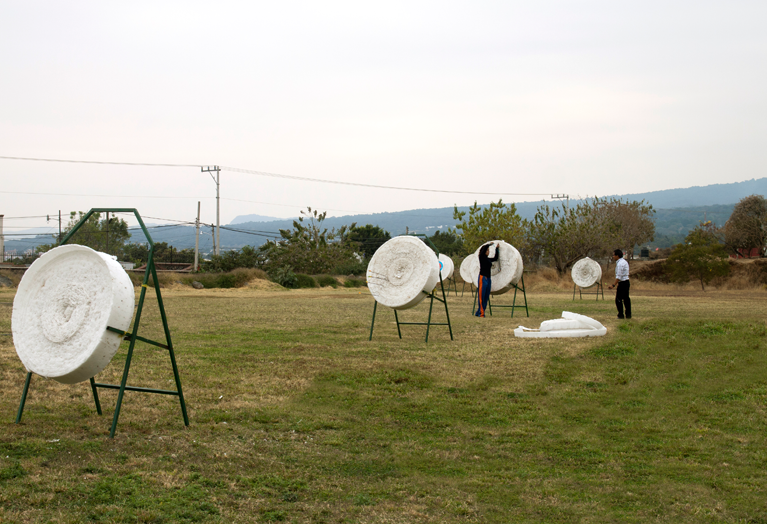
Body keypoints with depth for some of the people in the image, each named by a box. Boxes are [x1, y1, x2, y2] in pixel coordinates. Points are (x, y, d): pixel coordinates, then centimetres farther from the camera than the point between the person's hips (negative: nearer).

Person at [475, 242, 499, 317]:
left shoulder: (488, 259, 16)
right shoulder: (481, 257, -3)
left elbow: (495, 258, 33)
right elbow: (484, 248, -19)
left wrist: (496, 248, 31)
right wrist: (490, 244, -4)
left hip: (488, 279, 8)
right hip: (482, 278, -8)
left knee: (486, 297, 7)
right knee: (481, 296, -7)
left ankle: (478, 313, 12)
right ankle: (481, 313, -7)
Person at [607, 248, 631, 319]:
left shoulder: (620, 263, -17)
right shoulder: (624, 261, 14)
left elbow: (619, 276, -21)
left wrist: (613, 285, -22)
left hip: (622, 283, -10)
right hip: (626, 282, 10)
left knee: (618, 299, -4)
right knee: (626, 298, 12)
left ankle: (621, 315, -3)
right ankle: (628, 314, 15)